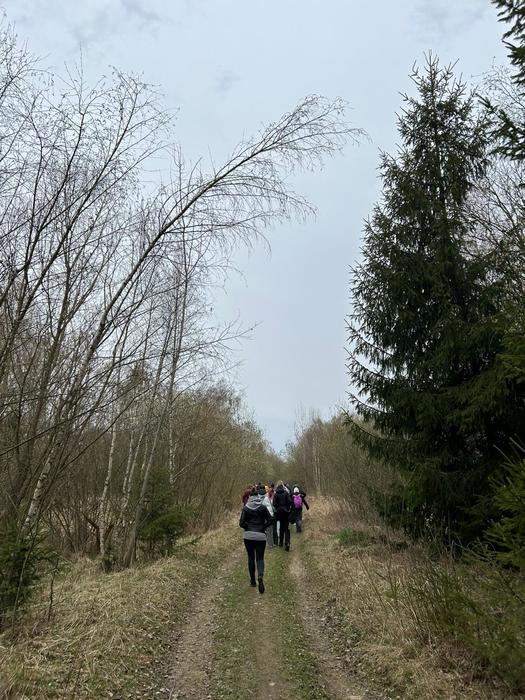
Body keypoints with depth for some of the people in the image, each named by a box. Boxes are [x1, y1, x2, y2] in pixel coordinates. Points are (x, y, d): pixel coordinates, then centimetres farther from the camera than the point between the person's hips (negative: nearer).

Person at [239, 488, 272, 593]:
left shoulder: (245, 508, -4)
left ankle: (253, 581, 22)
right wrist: (262, 528, 6)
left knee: (251, 558, 16)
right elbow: (269, 520, -5)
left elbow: (241, 523, -8)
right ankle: (260, 576, -22)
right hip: (260, 536, -1)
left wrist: (248, 527, 8)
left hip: (248, 536, 1)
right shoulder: (263, 507, -3)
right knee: (260, 558, 4)